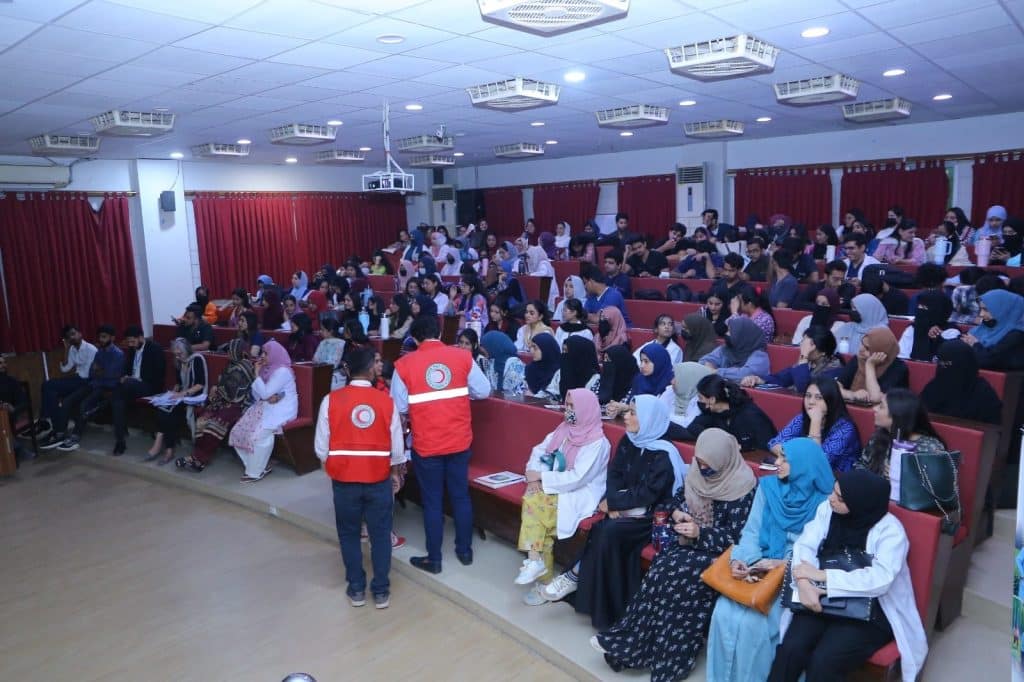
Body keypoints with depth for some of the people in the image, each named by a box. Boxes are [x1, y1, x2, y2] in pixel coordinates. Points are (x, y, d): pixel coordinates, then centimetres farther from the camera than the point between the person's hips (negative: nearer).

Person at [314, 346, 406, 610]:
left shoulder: (331, 400, -10)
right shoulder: (387, 401, -8)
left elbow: (321, 445, -4)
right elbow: (397, 445, 0)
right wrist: (396, 472, 16)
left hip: (344, 479, 0)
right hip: (379, 479, 0)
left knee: (349, 534, 17)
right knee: (380, 534, 14)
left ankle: (356, 589, 25)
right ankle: (381, 590, 21)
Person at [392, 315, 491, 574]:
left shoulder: (404, 364, -9)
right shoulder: (462, 357, -4)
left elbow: (399, 407, -7)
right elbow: (484, 391, 1)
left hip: (426, 444, -2)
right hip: (460, 440, 2)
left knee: (432, 501, 10)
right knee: (460, 496, 16)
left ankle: (433, 559, 21)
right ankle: (465, 551, 29)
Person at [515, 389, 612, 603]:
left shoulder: (597, 443, -15)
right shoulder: (563, 430, 8)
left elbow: (577, 478, -21)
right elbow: (539, 451, 7)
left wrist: (542, 477, -17)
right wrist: (534, 477, -12)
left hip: (580, 494, -6)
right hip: (554, 487, 6)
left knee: (535, 504, -25)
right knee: (531, 498, -22)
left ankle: (535, 560, -12)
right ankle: (537, 561, -14)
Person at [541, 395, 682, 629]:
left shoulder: (663, 455, -17)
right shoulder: (628, 441, 3)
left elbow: (647, 494, -20)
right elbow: (614, 474, 3)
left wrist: (613, 502, -15)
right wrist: (613, 502, -15)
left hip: (653, 515, -6)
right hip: (628, 507, 6)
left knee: (610, 531, -28)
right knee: (602, 529, -24)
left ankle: (576, 576, -11)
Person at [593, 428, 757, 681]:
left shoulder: (743, 488, -16)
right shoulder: (698, 472, 2)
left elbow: (737, 537, -16)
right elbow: (679, 496, 15)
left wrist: (700, 533, -26)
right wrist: (676, 512, -7)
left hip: (718, 551, -6)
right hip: (689, 539, 6)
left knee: (671, 573, -26)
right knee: (663, 568, -23)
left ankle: (628, 642, -13)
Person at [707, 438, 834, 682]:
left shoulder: (823, 501, -6)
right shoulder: (768, 486, 5)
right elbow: (751, 531, 3)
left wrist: (783, 563, -20)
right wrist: (739, 559, -15)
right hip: (757, 568, 4)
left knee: (751, 621, -24)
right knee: (724, 613, -18)